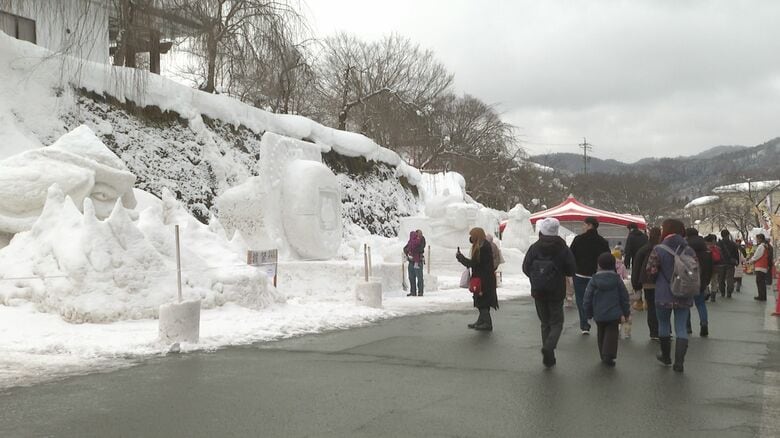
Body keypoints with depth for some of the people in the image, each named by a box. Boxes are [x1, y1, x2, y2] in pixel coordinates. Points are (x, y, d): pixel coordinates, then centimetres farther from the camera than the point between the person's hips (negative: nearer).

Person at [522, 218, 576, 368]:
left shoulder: (534, 248, -7)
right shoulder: (563, 249, -11)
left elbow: (525, 268, -3)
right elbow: (571, 271, -8)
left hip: (538, 292, 2)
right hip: (556, 292, -2)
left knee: (545, 323, 14)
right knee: (556, 322, 9)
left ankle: (549, 356, 14)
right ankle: (549, 347, -17)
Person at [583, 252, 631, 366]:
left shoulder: (594, 280, -6)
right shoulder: (617, 279, -3)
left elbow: (587, 299, -3)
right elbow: (624, 297, 3)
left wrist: (589, 313, 12)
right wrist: (626, 313, 14)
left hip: (599, 315, 1)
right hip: (614, 314, -1)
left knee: (601, 334, 17)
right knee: (611, 333, 3)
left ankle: (604, 356, 25)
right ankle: (608, 355, -14)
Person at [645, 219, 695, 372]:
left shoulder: (658, 250, -12)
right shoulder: (689, 251, -1)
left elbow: (651, 272, -12)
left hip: (663, 296, -2)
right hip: (684, 296, 2)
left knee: (664, 325, 16)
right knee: (681, 328, 6)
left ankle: (666, 357, 30)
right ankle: (679, 362, -2)